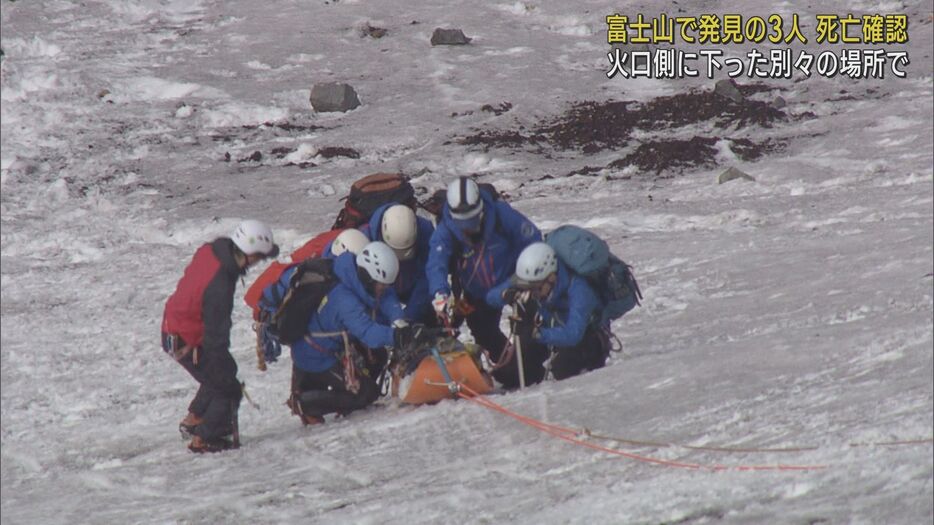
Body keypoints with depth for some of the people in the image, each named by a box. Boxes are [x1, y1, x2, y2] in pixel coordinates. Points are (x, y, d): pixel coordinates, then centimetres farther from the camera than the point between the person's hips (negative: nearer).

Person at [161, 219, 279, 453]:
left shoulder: (210, 250, -11)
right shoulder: (219, 286, -36)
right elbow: (216, 332, -29)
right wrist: (224, 369, -18)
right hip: (187, 343, -9)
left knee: (222, 374, 24)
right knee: (227, 389, 4)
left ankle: (193, 420, 37)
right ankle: (203, 439, 17)